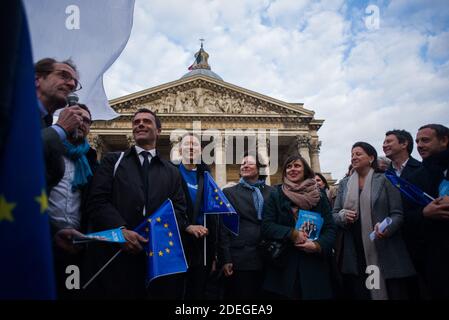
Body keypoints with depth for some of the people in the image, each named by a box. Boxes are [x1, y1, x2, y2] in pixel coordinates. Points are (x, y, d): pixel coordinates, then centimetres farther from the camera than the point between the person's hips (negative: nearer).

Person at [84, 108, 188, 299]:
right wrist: (121, 230, -16)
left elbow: (179, 211, 8)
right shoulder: (112, 161, 13)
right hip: (115, 253, -1)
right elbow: (97, 201, 0)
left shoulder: (171, 172, 19)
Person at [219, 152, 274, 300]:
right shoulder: (229, 192, 6)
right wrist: (225, 259, -7)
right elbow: (223, 227, 0)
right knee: (241, 295, 2)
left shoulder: (271, 192, 10)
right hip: (240, 259, -2)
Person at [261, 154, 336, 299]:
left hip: (314, 265, 1)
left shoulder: (318, 196, 8)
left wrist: (318, 245, -15)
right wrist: (291, 233, -18)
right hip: (284, 265, -1)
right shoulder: (275, 196, 5)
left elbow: (330, 228, 3)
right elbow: (266, 226, -5)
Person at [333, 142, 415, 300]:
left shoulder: (384, 180, 2)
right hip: (355, 254, 3)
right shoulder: (344, 184, 12)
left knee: (394, 293, 1)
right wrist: (343, 215, -11)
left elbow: (397, 213, -3)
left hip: (385, 252, -3)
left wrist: (386, 227, -23)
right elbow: (334, 215, 11)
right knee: (358, 294, 7)